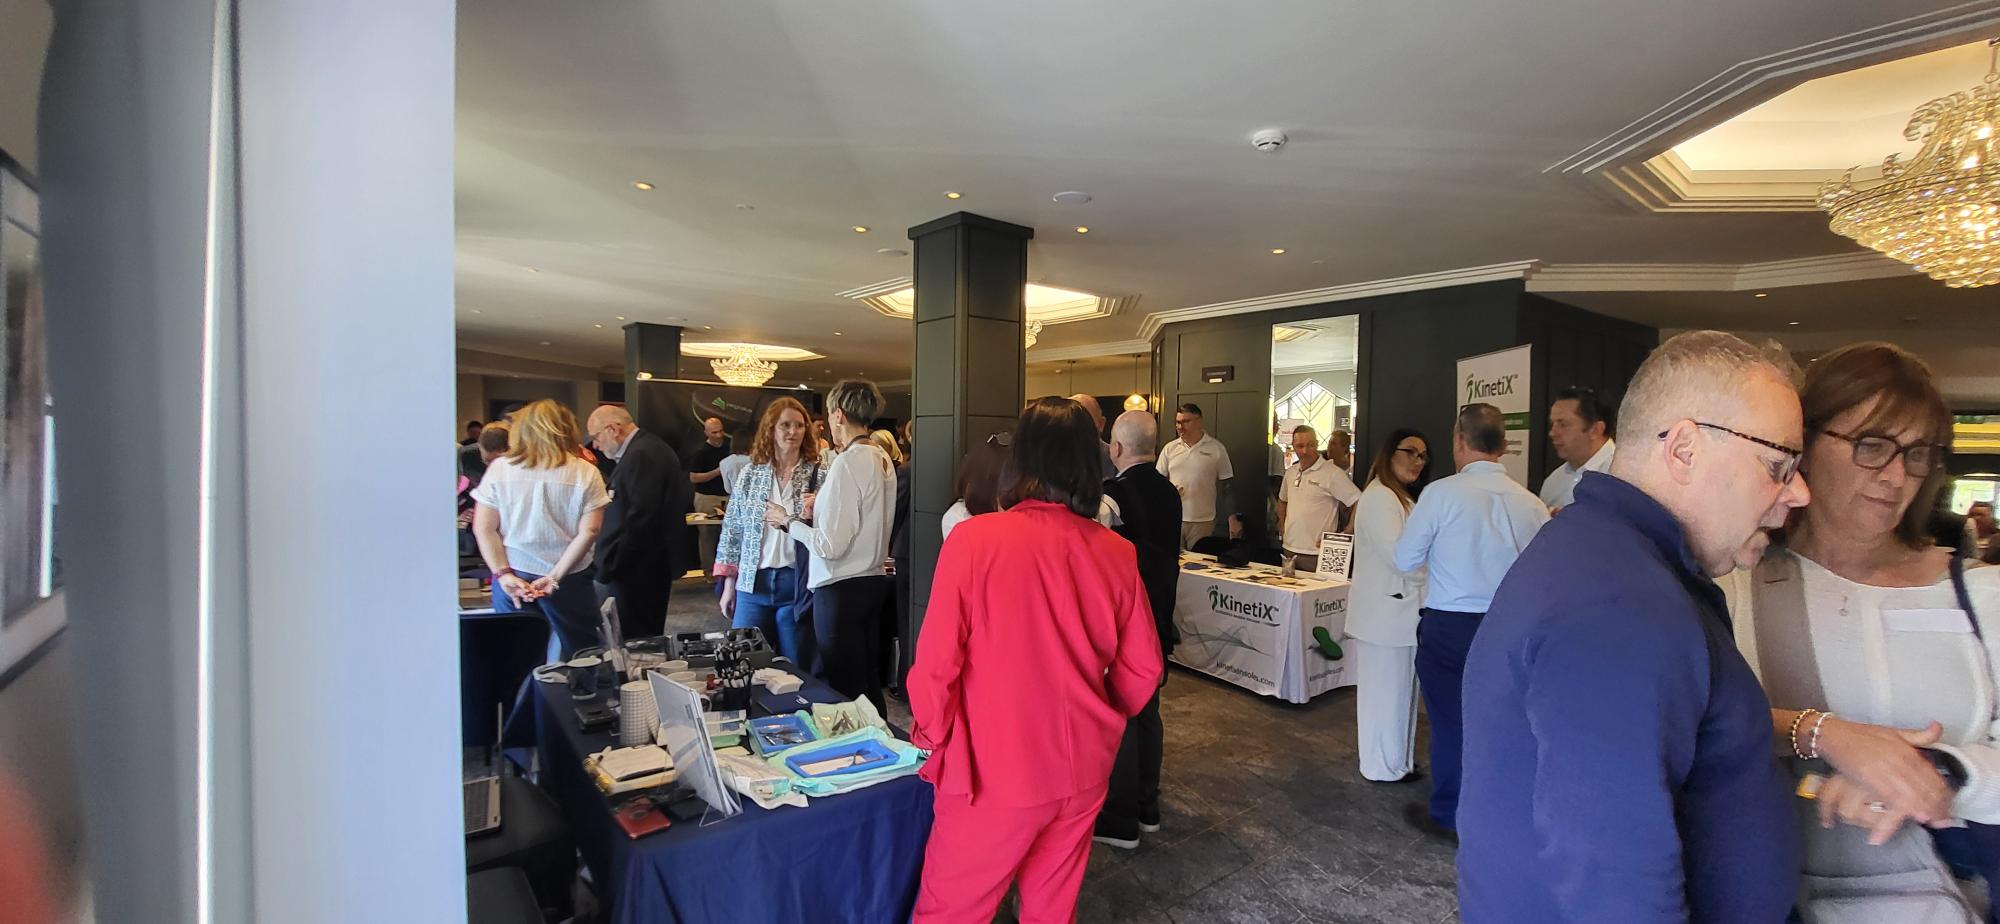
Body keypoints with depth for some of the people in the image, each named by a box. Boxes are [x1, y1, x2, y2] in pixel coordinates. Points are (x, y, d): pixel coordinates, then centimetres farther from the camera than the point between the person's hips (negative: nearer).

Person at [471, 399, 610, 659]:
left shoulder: (500, 468, 0)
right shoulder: (586, 473, -4)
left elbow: (484, 528, -1)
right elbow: (589, 531, -9)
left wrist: (503, 574, -3)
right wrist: (556, 576, -7)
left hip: (511, 578, 2)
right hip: (569, 579, -1)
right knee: (581, 657, 8)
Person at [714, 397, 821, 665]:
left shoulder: (819, 475, -2)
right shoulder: (750, 475, 5)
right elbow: (732, 530, 8)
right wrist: (729, 584, 6)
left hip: (796, 583, -2)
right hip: (752, 584, 2)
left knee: (794, 671, 8)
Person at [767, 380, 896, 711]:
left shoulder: (846, 463, -17)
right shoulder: (883, 460, 7)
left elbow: (830, 546, -18)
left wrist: (788, 521, -5)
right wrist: (823, 508, 12)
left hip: (841, 588, -8)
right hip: (874, 581, 8)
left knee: (843, 688, 2)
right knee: (870, 682, 16)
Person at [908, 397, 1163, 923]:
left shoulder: (973, 539, -18)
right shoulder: (1116, 554, -7)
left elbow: (936, 663, -14)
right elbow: (1142, 672, 0)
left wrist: (934, 734, 4)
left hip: (993, 773, -4)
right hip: (1082, 772, 4)